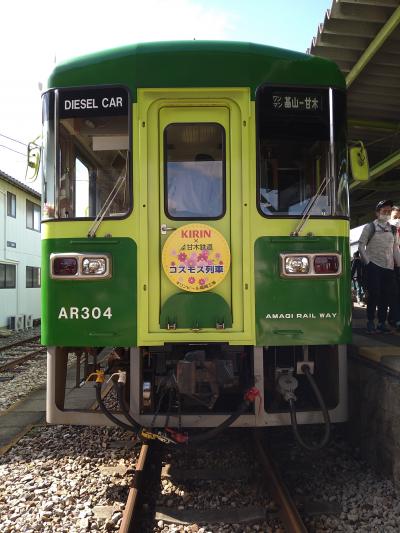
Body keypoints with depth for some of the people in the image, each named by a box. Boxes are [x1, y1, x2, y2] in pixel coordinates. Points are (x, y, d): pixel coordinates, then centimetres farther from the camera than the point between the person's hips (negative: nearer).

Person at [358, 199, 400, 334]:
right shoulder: (369, 227, -1)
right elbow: (361, 246, -2)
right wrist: (367, 262, -8)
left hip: (389, 267, 4)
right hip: (374, 266, -4)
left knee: (386, 295, 5)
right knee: (374, 294, -4)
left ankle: (382, 323, 15)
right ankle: (370, 323, 6)